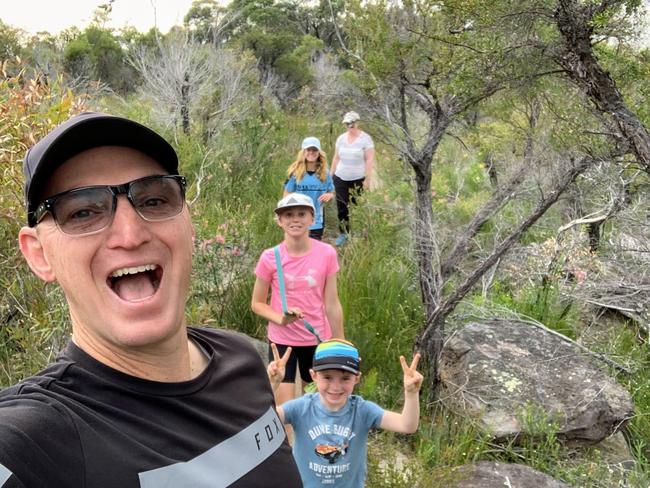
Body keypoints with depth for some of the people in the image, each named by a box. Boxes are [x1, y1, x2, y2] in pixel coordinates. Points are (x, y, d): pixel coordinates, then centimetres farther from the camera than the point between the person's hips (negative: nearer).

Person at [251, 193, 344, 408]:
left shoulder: (326, 253, -10)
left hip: (318, 339, 1)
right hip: (282, 341, -1)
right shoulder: (270, 257, -12)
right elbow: (257, 303, -1)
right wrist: (281, 318, -20)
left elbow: (332, 303, -2)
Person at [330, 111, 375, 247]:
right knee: (341, 206, 4)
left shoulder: (365, 139, -6)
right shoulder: (341, 138, 8)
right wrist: (331, 175, 13)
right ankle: (343, 233, 15)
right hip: (340, 178, 4)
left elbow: (369, 160, -7)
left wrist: (367, 179, -12)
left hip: (358, 179, -4)